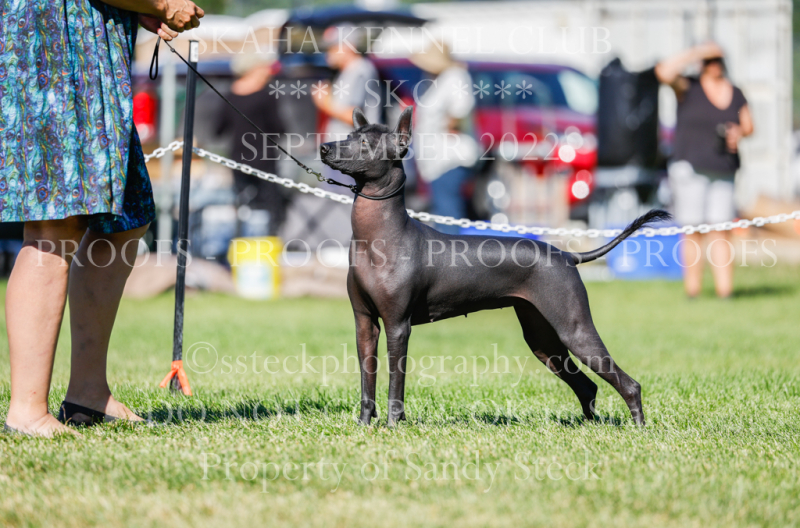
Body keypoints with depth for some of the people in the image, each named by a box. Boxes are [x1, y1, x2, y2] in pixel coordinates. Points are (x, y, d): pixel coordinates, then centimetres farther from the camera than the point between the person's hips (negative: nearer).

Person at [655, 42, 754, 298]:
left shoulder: (735, 94, 11)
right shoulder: (689, 88, -2)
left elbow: (748, 125, 19)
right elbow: (664, 71, -20)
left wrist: (739, 132, -5)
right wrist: (697, 52, -17)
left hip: (723, 171, 3)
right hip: (691, 168, -3)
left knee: (720, 231, -2)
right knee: (693, 231, -5)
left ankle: (725, 291, -4)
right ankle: (692, 291, -1)